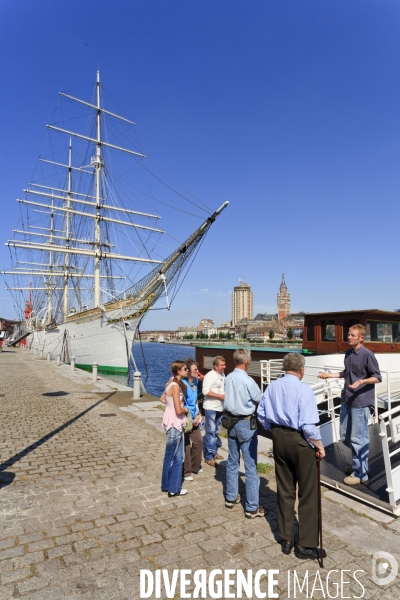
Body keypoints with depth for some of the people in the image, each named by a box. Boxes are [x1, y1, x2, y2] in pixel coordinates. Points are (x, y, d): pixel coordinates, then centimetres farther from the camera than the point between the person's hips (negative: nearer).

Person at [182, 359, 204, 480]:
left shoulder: (195, 381, 0)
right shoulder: (183, 384, -25)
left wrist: (198, 414, 4)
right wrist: (190, 418, -13)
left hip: (194, 418, 8)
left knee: (199, 441, 14)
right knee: (186, 445, 3)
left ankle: (195, 466, 34)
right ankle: (186, 472, 19)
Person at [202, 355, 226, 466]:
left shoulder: (222, 374, 8)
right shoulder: (210, 375, -17)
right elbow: (205, 391, -23)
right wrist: (220, 396, -21)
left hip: (220, 407, 8)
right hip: (210, 408, -8)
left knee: (216, 431, 18)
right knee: (211, 432, -2)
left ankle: (214, 452, 31)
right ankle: (209, 456, 7)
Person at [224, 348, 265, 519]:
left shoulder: (228, 378, -2)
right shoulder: (248, 381, -21)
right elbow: (259, 401, -9)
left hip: (231, 422, 7)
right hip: (246, 423, -6)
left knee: (232, 462, 19)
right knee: (250, 466, 5)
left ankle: (231, 497, 33)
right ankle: (252, 507, 15)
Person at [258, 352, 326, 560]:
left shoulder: (272, 387, -1)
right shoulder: (304, 390, -19)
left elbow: (261, 414, 5)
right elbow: (308, 426, -21)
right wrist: (319, 446, -7)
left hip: (279, 438, 6)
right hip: (299, 441, -6)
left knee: (285, 490, 19)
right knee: (308, 493, 12)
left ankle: (286, 539, 33)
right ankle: (305, 544, 24)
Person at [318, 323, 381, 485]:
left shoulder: (367, 355, -13)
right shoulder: (348, 354, 10)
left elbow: (377, 377, -11)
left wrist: (361, 381, -26)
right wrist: (329, 375, 16)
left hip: (361, 402, -8)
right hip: (346, 400, 8)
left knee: (358, 439, 2)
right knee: (345, 437, 16)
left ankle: (360, 473, 18)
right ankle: (357, 462, 37)